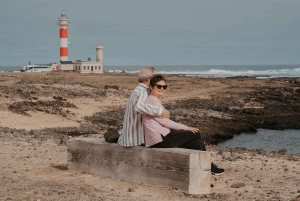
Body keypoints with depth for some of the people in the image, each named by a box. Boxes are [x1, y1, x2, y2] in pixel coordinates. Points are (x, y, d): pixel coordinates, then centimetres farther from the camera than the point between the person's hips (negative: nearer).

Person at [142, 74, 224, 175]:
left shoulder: (156, 100, 21)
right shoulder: (152, 100, -11)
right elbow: (164, 121, -15)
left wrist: (184, 128, 6)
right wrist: (186, 128, -9)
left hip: (163, 137, 10)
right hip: (160, 140, -10)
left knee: (197, 143, 4)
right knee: (196, 133, 0)